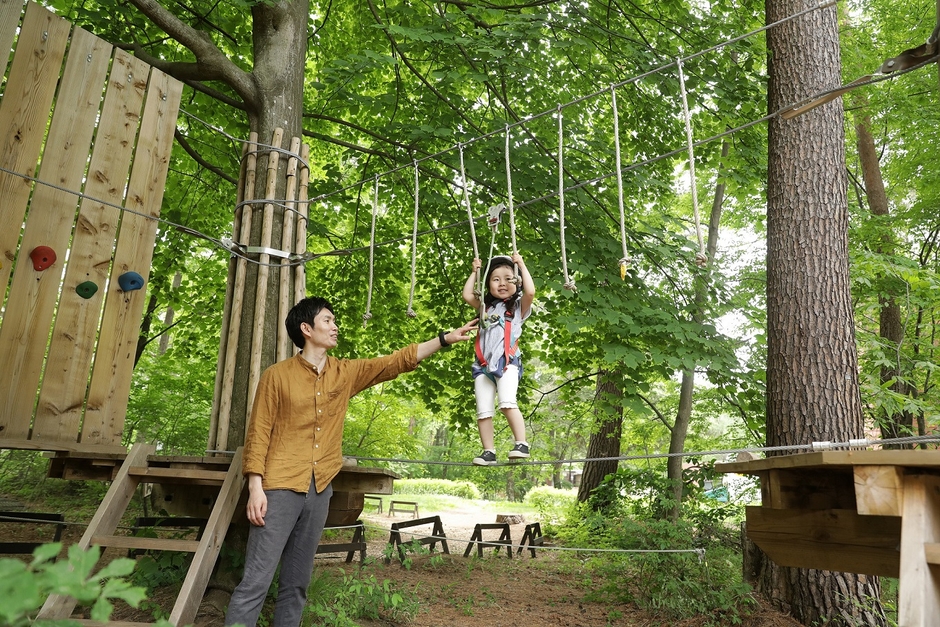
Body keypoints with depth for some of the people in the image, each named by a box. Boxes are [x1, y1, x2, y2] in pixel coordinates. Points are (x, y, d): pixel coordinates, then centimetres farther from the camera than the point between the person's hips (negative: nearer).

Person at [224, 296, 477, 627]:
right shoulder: (277, 375, -3)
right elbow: (258, 434, -5)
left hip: (320, 490, 5)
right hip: (280, 488, -5)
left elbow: (397, 362, 9)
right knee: (256, 580, -5)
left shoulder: (346, 373, 9)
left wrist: (446, 338, 6)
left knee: (297, 583, 12)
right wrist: (255, 488, -12)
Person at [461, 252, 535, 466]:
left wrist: (521, 265, -1)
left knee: (507, 402, -25)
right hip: (483, 365, 5)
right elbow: (467, 295, 13)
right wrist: (475, 272, 20)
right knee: (483, 410, -2)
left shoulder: (518, 306, 10)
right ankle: (488, 451, 2)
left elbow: (530, 291, -8)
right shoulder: (486, 307, 22)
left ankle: (521, 444, -20)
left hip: (507, 362, -4)